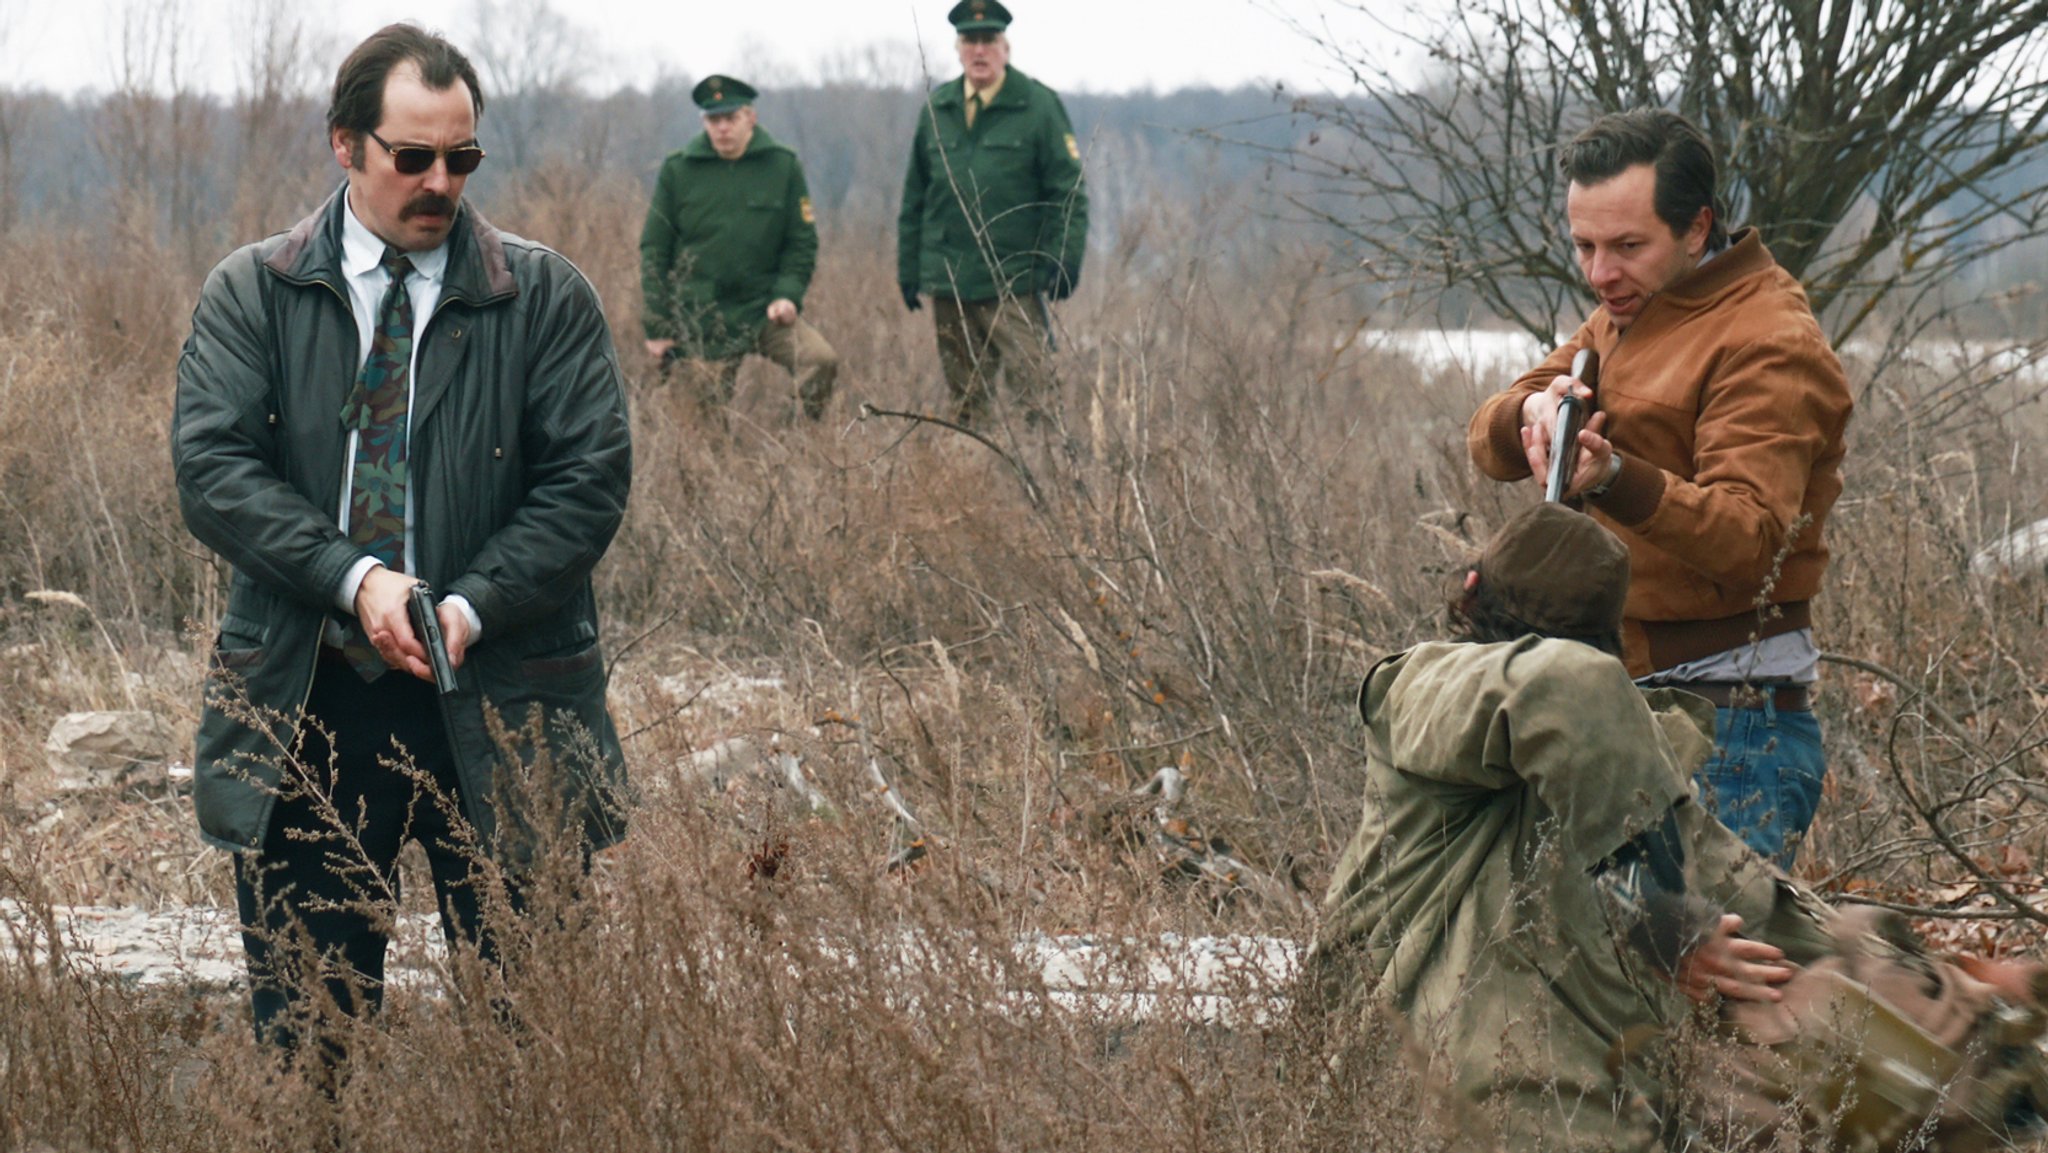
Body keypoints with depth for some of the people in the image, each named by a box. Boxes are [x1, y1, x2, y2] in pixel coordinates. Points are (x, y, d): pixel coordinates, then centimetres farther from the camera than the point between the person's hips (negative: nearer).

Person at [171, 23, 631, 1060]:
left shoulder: (544, 297, 4)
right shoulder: (251, 294, 5)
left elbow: (590, 477, -3)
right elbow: (211, 467, -6)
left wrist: (474, 605, -16)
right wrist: (355, 579, -19)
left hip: (501, 705, 0)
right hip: (304, 701, 1)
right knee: (302, 1026, 5)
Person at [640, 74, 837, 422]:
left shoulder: (783, 166, 3)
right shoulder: (678, 170, 2)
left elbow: (802, 242, 7)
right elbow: (654, 249, 6)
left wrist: (788, 295, -11)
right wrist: (656, 326, 1)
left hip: (765, 312, 0)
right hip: (701, 322, 0)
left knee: (821, 361, -24)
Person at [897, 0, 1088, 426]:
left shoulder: (1038, 106, -1)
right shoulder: (937, 108, 11)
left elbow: (1069, 191, -2)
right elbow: (915, 196, 17)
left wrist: (1065, 259, -12)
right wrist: (908, 269, 13)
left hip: (1014, 283, -4)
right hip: (948, 282, 4)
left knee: (1034, 391, -11)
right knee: (964, 398, 10)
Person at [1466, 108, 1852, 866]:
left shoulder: (1768, 346, -12)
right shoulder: (1623, 317, 17)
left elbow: (1748, 540, -26)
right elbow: (1488, 442, 10)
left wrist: (1616, 480, -42)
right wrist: (1532, 414, -15)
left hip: (1726, 726, -9)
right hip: (1617, 704, 9)